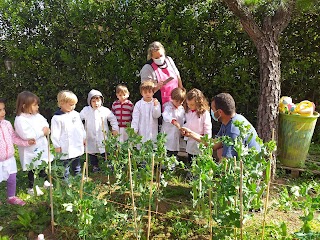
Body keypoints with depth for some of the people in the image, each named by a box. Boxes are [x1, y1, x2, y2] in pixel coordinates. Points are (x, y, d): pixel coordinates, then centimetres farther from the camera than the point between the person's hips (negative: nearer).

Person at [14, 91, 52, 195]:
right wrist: (42, 132, -23)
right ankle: (31, 187, 26)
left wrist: (46, 129, -15)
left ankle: (44, 180, 42)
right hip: (30, 151, -7)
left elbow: (45, 124, 9)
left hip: (41, 147, 7)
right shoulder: (20, 120, -23)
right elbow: (27, 136, -30)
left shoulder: (37, 115, 2)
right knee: (32, 169, 8)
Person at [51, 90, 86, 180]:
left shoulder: (76, 114, 5)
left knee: (77, 165, 22)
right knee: (65, 167, 7)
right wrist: (57, 146, -10)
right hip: (66, 149, -6)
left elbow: (81, 128, 15)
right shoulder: (57, 118, -13)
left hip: (78, 146, 6)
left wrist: (84, 138, 17)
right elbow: (55, 134, -11)